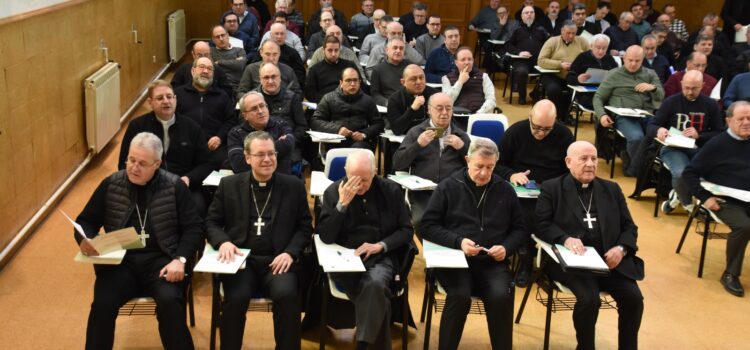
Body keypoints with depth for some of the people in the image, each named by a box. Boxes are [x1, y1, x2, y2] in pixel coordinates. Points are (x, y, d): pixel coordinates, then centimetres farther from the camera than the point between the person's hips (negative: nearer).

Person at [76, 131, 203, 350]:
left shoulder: (174, 186, 1)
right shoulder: (111, 185, 6)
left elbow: (194, 227, 2)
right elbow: (86, 221, 13)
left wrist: (180, 259, -13)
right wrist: (85, 240, -10)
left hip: (160, 260, -2)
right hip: (121, 261, 2)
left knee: (169, 302, -30)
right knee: (103, 304, -26)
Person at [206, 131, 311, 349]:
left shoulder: (294, 186, 9)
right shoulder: (229, 185, 10)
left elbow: (305, 226, 9)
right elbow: (211, 222, 12)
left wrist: (290, 252, -9)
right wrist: (223, 242, -9)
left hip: (278, 261, 0)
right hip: (240, 259, 0)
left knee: (287, 295, -30)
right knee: (236, 297, -29)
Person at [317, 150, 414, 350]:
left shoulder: (391, 190, 3)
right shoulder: (333, 191, 1)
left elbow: (406, 230, 6)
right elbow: (325, 237, -5)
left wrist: (380, 245, -11)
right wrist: (342, 203, -17)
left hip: (381, 257, 1)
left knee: (374, 284, -34)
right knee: (376, 292, -30)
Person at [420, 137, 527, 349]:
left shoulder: (505, 190, 11)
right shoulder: (448, 187, 4)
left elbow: (520, 229, 17)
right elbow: (427, 226, 1)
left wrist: (506, 247, -5)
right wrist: (458, 241, -14)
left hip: (493, 262, 2)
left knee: (501, 296, -29)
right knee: (460, 295, -31)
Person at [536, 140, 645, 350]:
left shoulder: (611, 189, 19)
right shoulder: (552, 189, 7)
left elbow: (629, 227, 16)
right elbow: (542, 224, -2)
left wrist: (621, 249, -5)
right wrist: (566, 239, -21)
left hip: (610, 259, 4)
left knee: (633, 298, -18)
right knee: (589, 298, -28)